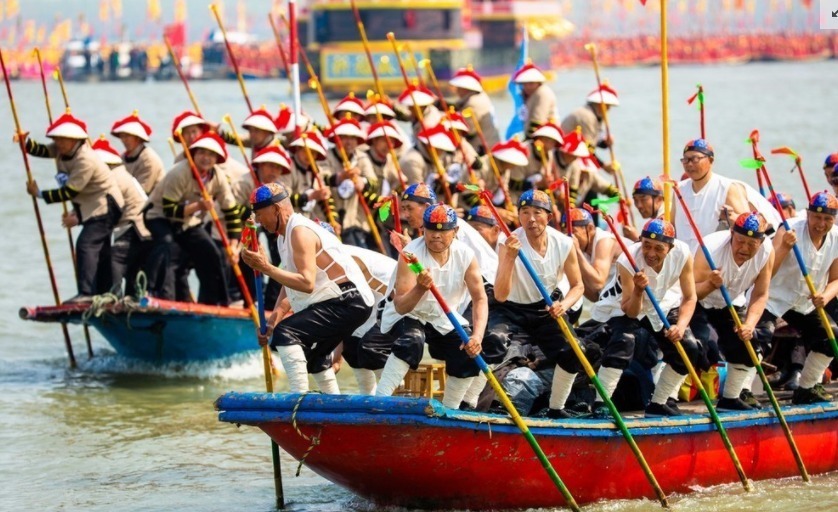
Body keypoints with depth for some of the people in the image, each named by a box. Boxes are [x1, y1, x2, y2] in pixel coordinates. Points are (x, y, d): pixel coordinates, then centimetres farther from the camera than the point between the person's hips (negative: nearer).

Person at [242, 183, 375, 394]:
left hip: (347, 301, -11)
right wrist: (275, 316, 6)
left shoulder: (300, 232, -18)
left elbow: (307, 283, -29)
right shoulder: (284, 235, 14)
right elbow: (291, 284, 17)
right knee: (313, 355, 30)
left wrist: (266, 268, -30)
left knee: (286, 333, -24)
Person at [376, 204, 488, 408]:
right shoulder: (411, 254, -23)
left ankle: (449, 411, 2)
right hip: (407, 317, -4)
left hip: (444, 320, 4)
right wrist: (420, 288, -50)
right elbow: (400, 307, -29)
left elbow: (480, 299, -13)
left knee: (470, 353, -18)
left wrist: (477, 336, -29)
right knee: (412, 342, -35)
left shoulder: (465, 255, -12)